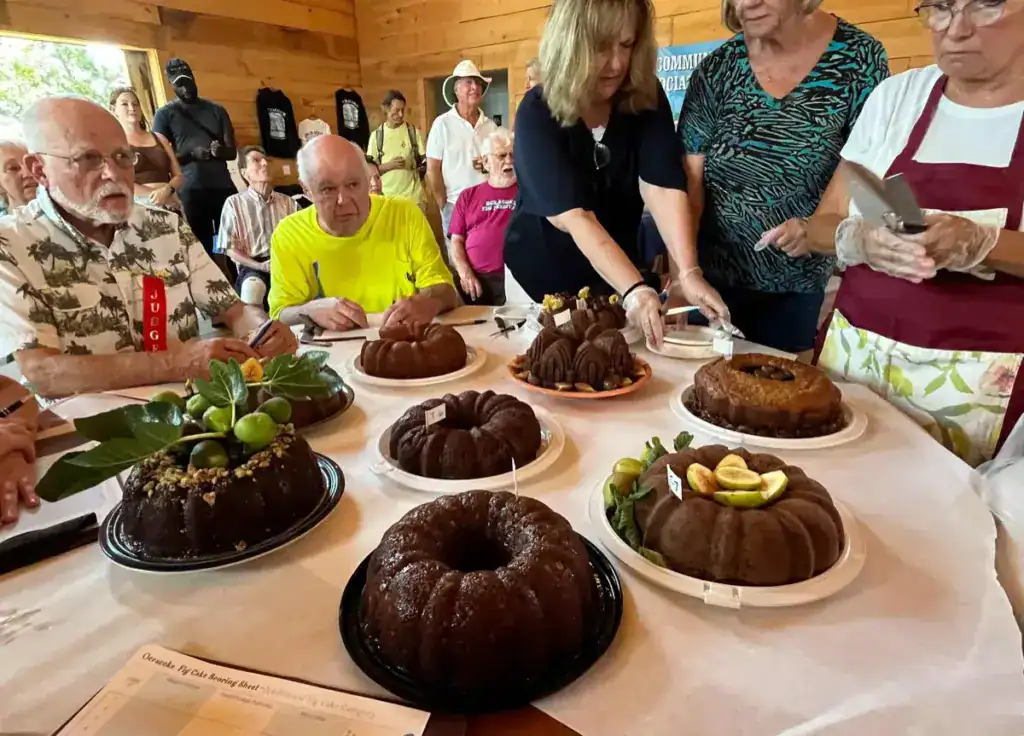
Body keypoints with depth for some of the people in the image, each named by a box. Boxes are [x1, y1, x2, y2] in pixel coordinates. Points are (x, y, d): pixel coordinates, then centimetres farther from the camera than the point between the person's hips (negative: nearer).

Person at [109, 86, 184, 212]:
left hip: (170, 205, 3)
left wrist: (167, 190, -8)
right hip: (138, 206, -2)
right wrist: (156, 194, -11)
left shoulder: (159, 138, 18)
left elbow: (178, 176, 13)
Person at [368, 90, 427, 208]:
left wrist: (422, 168, -15)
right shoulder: (377, 135, 3)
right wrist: (389, 165, -13)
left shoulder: (413, 132, 3)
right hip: (387, 195, 0)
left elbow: (424, 161, 7)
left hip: (413, 194, 0)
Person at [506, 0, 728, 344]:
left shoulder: (647, 99, -11)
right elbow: (574, 216, -33)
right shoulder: (537, 113, -22)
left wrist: (688, 273, -38)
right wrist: (635, 288, -44)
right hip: (543, 274, -2)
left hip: (616, 273, 3)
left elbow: (663, 186, -23)